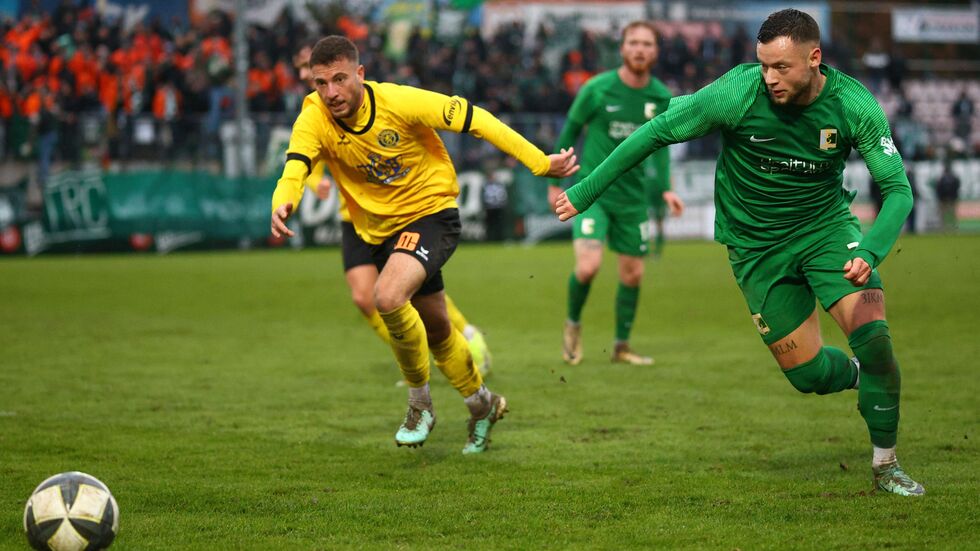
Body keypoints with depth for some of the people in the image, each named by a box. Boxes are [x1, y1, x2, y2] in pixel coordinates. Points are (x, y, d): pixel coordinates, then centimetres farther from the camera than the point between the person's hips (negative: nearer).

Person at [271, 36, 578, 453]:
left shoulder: (399, 102, -23)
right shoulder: (313, 120, -15)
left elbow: (475, 120, -17)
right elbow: (294, 169, -30)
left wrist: (541, 163, -16)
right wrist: (282, 204, -54)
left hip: (432, 213, -5)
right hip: (379, 230, 5)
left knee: (388, 297, -30)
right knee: (436, 330, 18)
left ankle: (419, 402, -7)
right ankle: (482, 406, 43)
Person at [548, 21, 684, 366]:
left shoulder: (662, 98, 1)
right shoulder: (598, 89, -11)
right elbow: (570, 131, 1)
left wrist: (666, 188, 3)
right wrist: (556, 182, 4)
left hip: (633, 195, 4)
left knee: (632, 274, 7)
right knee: (588, 266, -20)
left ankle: (622, 346, 25)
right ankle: (573, 323, 10)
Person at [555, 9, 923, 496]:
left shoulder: (854, 105, -19)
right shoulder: (737, 93, -23)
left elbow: (897, 189, -15)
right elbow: (657, 132, -12)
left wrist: (870, 253, -33)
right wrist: (586, 191, -10)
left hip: (827, 225, 0)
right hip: (756, 244, 0)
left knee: (873, 335, -19)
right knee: (807, 373, -2)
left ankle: (885, 465, 1)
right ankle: (860, 376, 36)